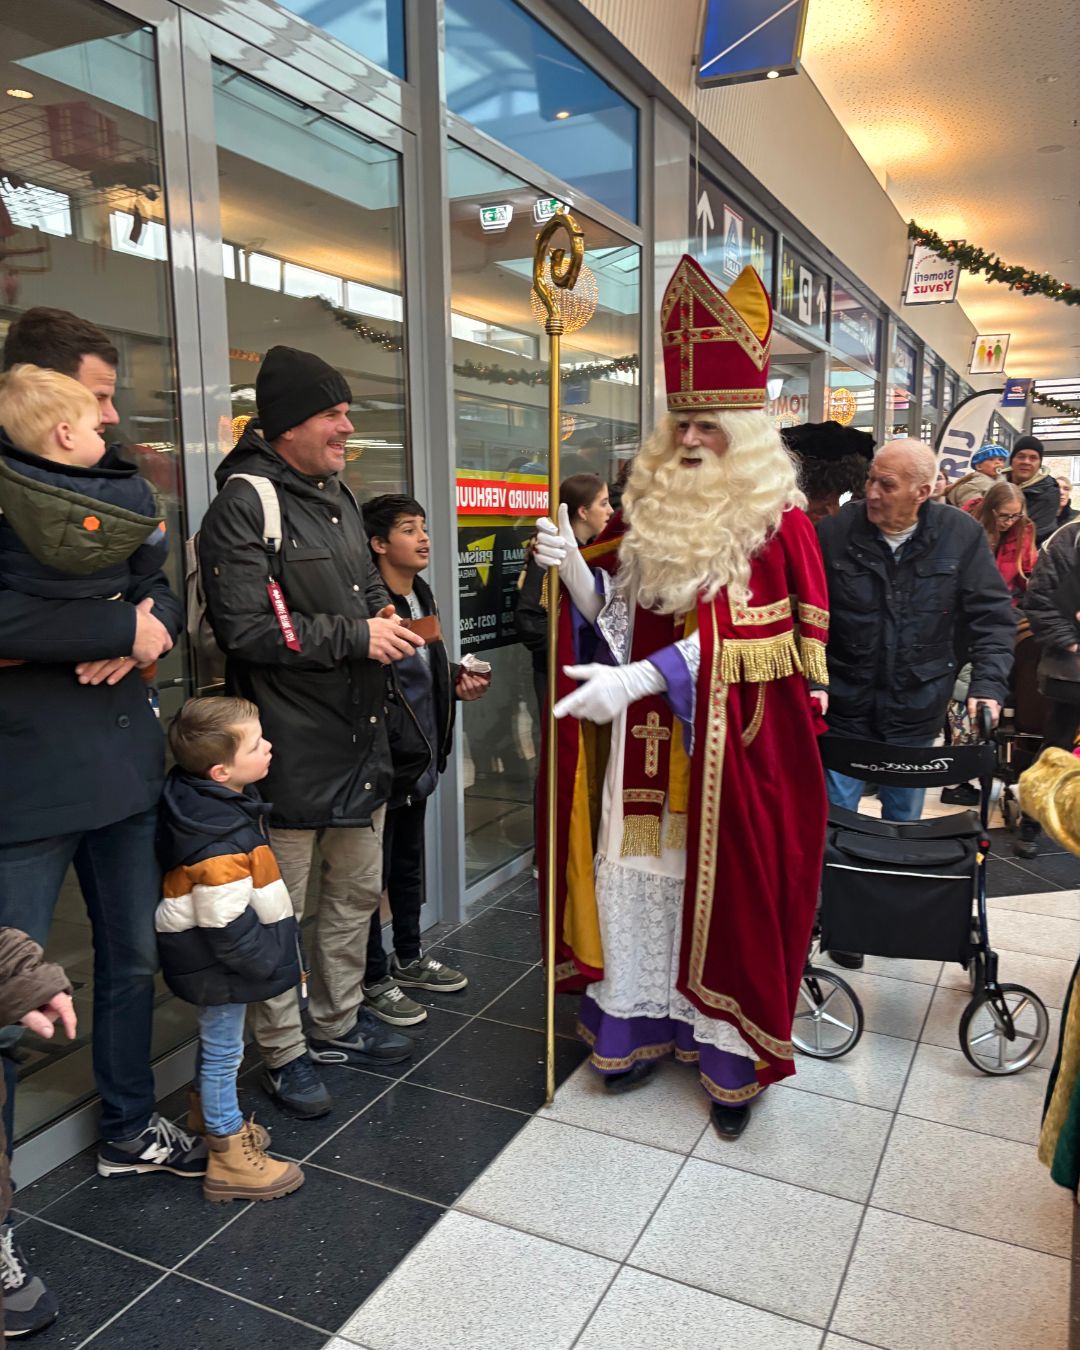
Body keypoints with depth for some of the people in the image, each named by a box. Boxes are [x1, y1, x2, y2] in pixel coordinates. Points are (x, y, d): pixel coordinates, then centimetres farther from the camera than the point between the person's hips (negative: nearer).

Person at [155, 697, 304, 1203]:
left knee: (216, 1041, 27)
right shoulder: (219, 843, -35)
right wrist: (269, 962, -16)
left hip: (207, 955, 10)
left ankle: (208, 1116, 48)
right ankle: (229, 1158, 23)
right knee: (224, 1049, 6)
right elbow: (228, 926, -30)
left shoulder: (214, 801, -4)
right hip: (217, 960, -10)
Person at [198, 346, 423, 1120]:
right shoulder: (244, 503, -13)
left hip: (360, 736, 9)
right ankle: (283, 1054, 25)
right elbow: (244, 625, -21)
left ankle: (338, 1023, 39)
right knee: (279, 908, 5)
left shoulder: (338, 496, 14)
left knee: (358, 890, 19)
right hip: (291, 745, -9)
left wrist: (386, 614, 4)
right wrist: (355, 635, -19)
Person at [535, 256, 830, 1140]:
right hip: (647, 746, 5)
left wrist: (636, 679, -26)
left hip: (730, 751, -4)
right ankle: (643, 1029, 27)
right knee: (638, 881, 9)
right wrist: (574, 569, -12)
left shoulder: (778, 522, -7)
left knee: (727, 891, 5)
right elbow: (614, 610, 9)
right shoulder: (648, 510, 8)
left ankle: (733, 1062, 23)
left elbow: (740, 637, -17)